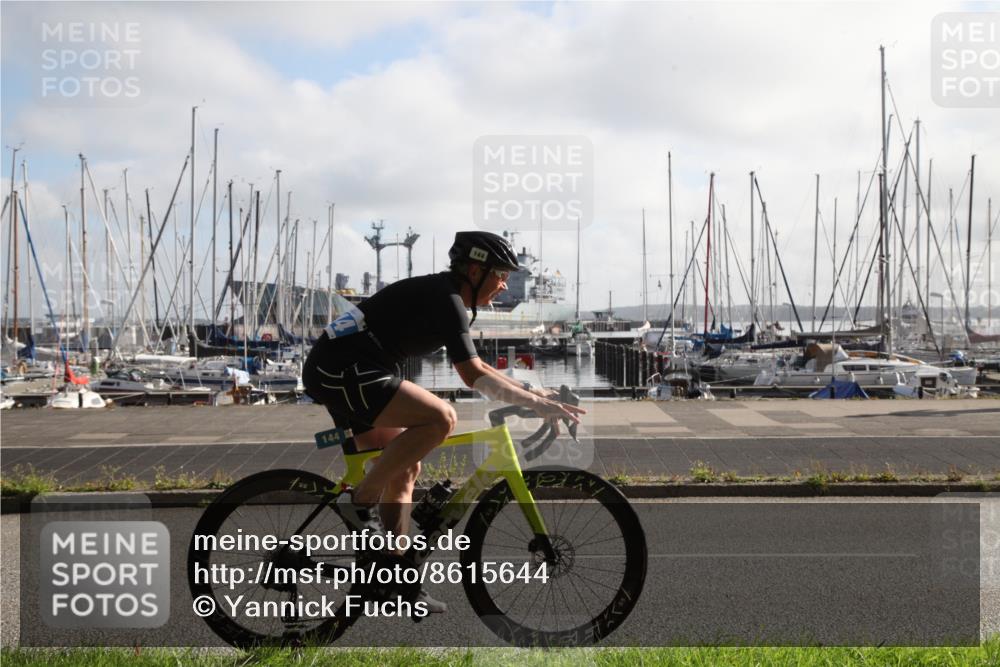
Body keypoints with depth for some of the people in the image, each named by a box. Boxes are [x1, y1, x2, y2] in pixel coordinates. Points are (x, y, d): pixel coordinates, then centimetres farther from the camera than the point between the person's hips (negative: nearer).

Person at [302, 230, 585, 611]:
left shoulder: (437, 293, 19)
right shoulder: (446, 299, -12)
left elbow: (473, 367, 26)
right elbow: (473, 375, -20)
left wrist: (532, 394, 23)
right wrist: (536, 403, -17)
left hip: (331, 372, 11)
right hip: (345, 371, -11)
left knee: (405, 470, 12)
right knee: (441, 418, -23)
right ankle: (361, 502, -12)